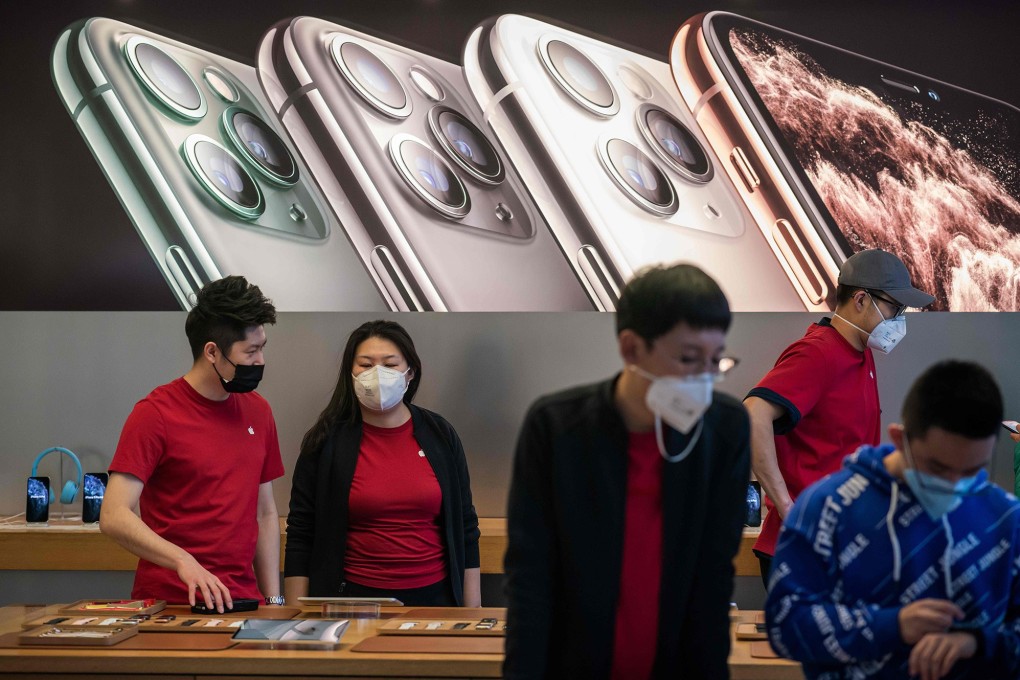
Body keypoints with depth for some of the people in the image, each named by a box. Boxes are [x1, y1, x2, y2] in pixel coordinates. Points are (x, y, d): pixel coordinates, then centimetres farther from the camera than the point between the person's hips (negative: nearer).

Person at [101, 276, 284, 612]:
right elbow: (114, 517, -12)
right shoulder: (155, 413, -6)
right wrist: (182, 561, -25)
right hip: (169, 603, -5)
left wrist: (273, 599, 9)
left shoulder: (257, 412, 13)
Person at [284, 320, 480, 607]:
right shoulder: (327, 443, -2)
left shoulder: (440, 436, 3)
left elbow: (465, 528, 6)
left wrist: (473, 613, 3)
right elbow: (300, 538, -2)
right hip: (354, 596, -2)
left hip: (432, 595, 2)